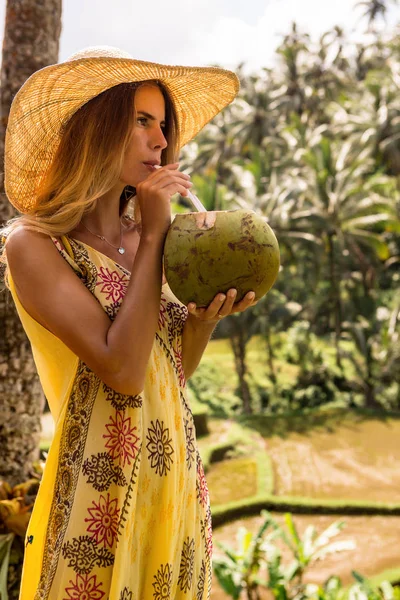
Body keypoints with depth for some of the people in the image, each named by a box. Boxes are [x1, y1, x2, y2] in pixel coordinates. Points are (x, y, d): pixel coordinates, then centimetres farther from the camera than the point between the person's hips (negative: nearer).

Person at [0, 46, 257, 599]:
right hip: (103, 504, -6)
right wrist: (154, 236, -16)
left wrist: (207, 316, -7)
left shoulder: (140, 240, 5)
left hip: (179, 487, 6)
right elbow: (122, 371, -23)